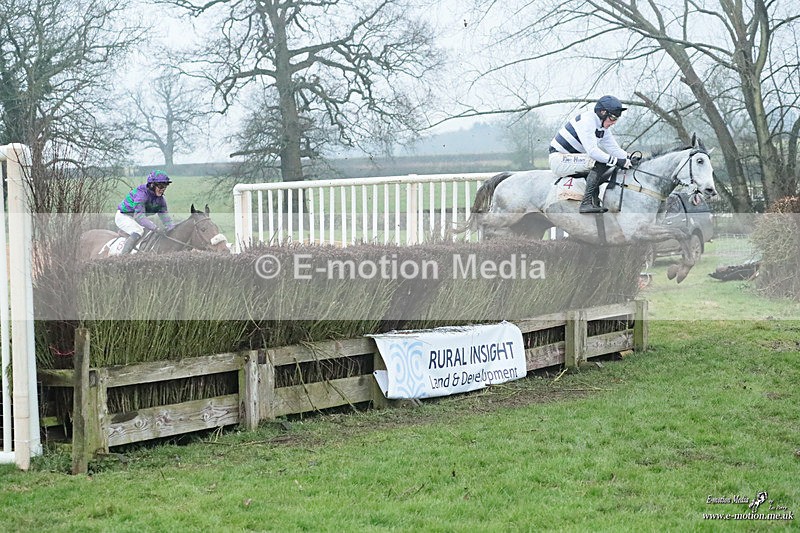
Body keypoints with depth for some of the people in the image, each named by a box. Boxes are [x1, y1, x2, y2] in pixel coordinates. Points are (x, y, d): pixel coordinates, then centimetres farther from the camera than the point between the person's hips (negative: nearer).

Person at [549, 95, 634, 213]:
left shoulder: (604, 128, 9)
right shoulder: (587, 120, -21)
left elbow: (614, 148, 7)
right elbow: (592, 151, -30)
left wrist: (629, 158, -11)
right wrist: (616, 161, -32)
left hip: (573, 159, 10)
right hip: (559, 159, -10)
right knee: (599, 163, -26)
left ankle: (595, 203, 0)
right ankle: (586, 203, -29)